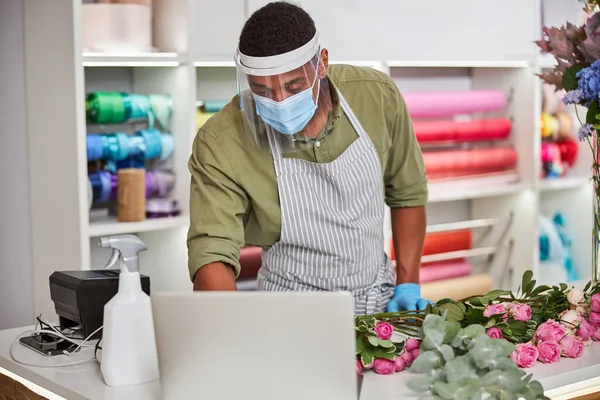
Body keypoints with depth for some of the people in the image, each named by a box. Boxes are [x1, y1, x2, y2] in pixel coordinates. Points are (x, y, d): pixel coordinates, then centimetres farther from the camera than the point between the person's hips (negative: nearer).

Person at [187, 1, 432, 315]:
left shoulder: (377, 96, -9)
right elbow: (211, 251, -20)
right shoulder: (220, 144, -17)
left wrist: (408, 283, 2)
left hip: (381, 300, 3)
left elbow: (407, 191, 6)